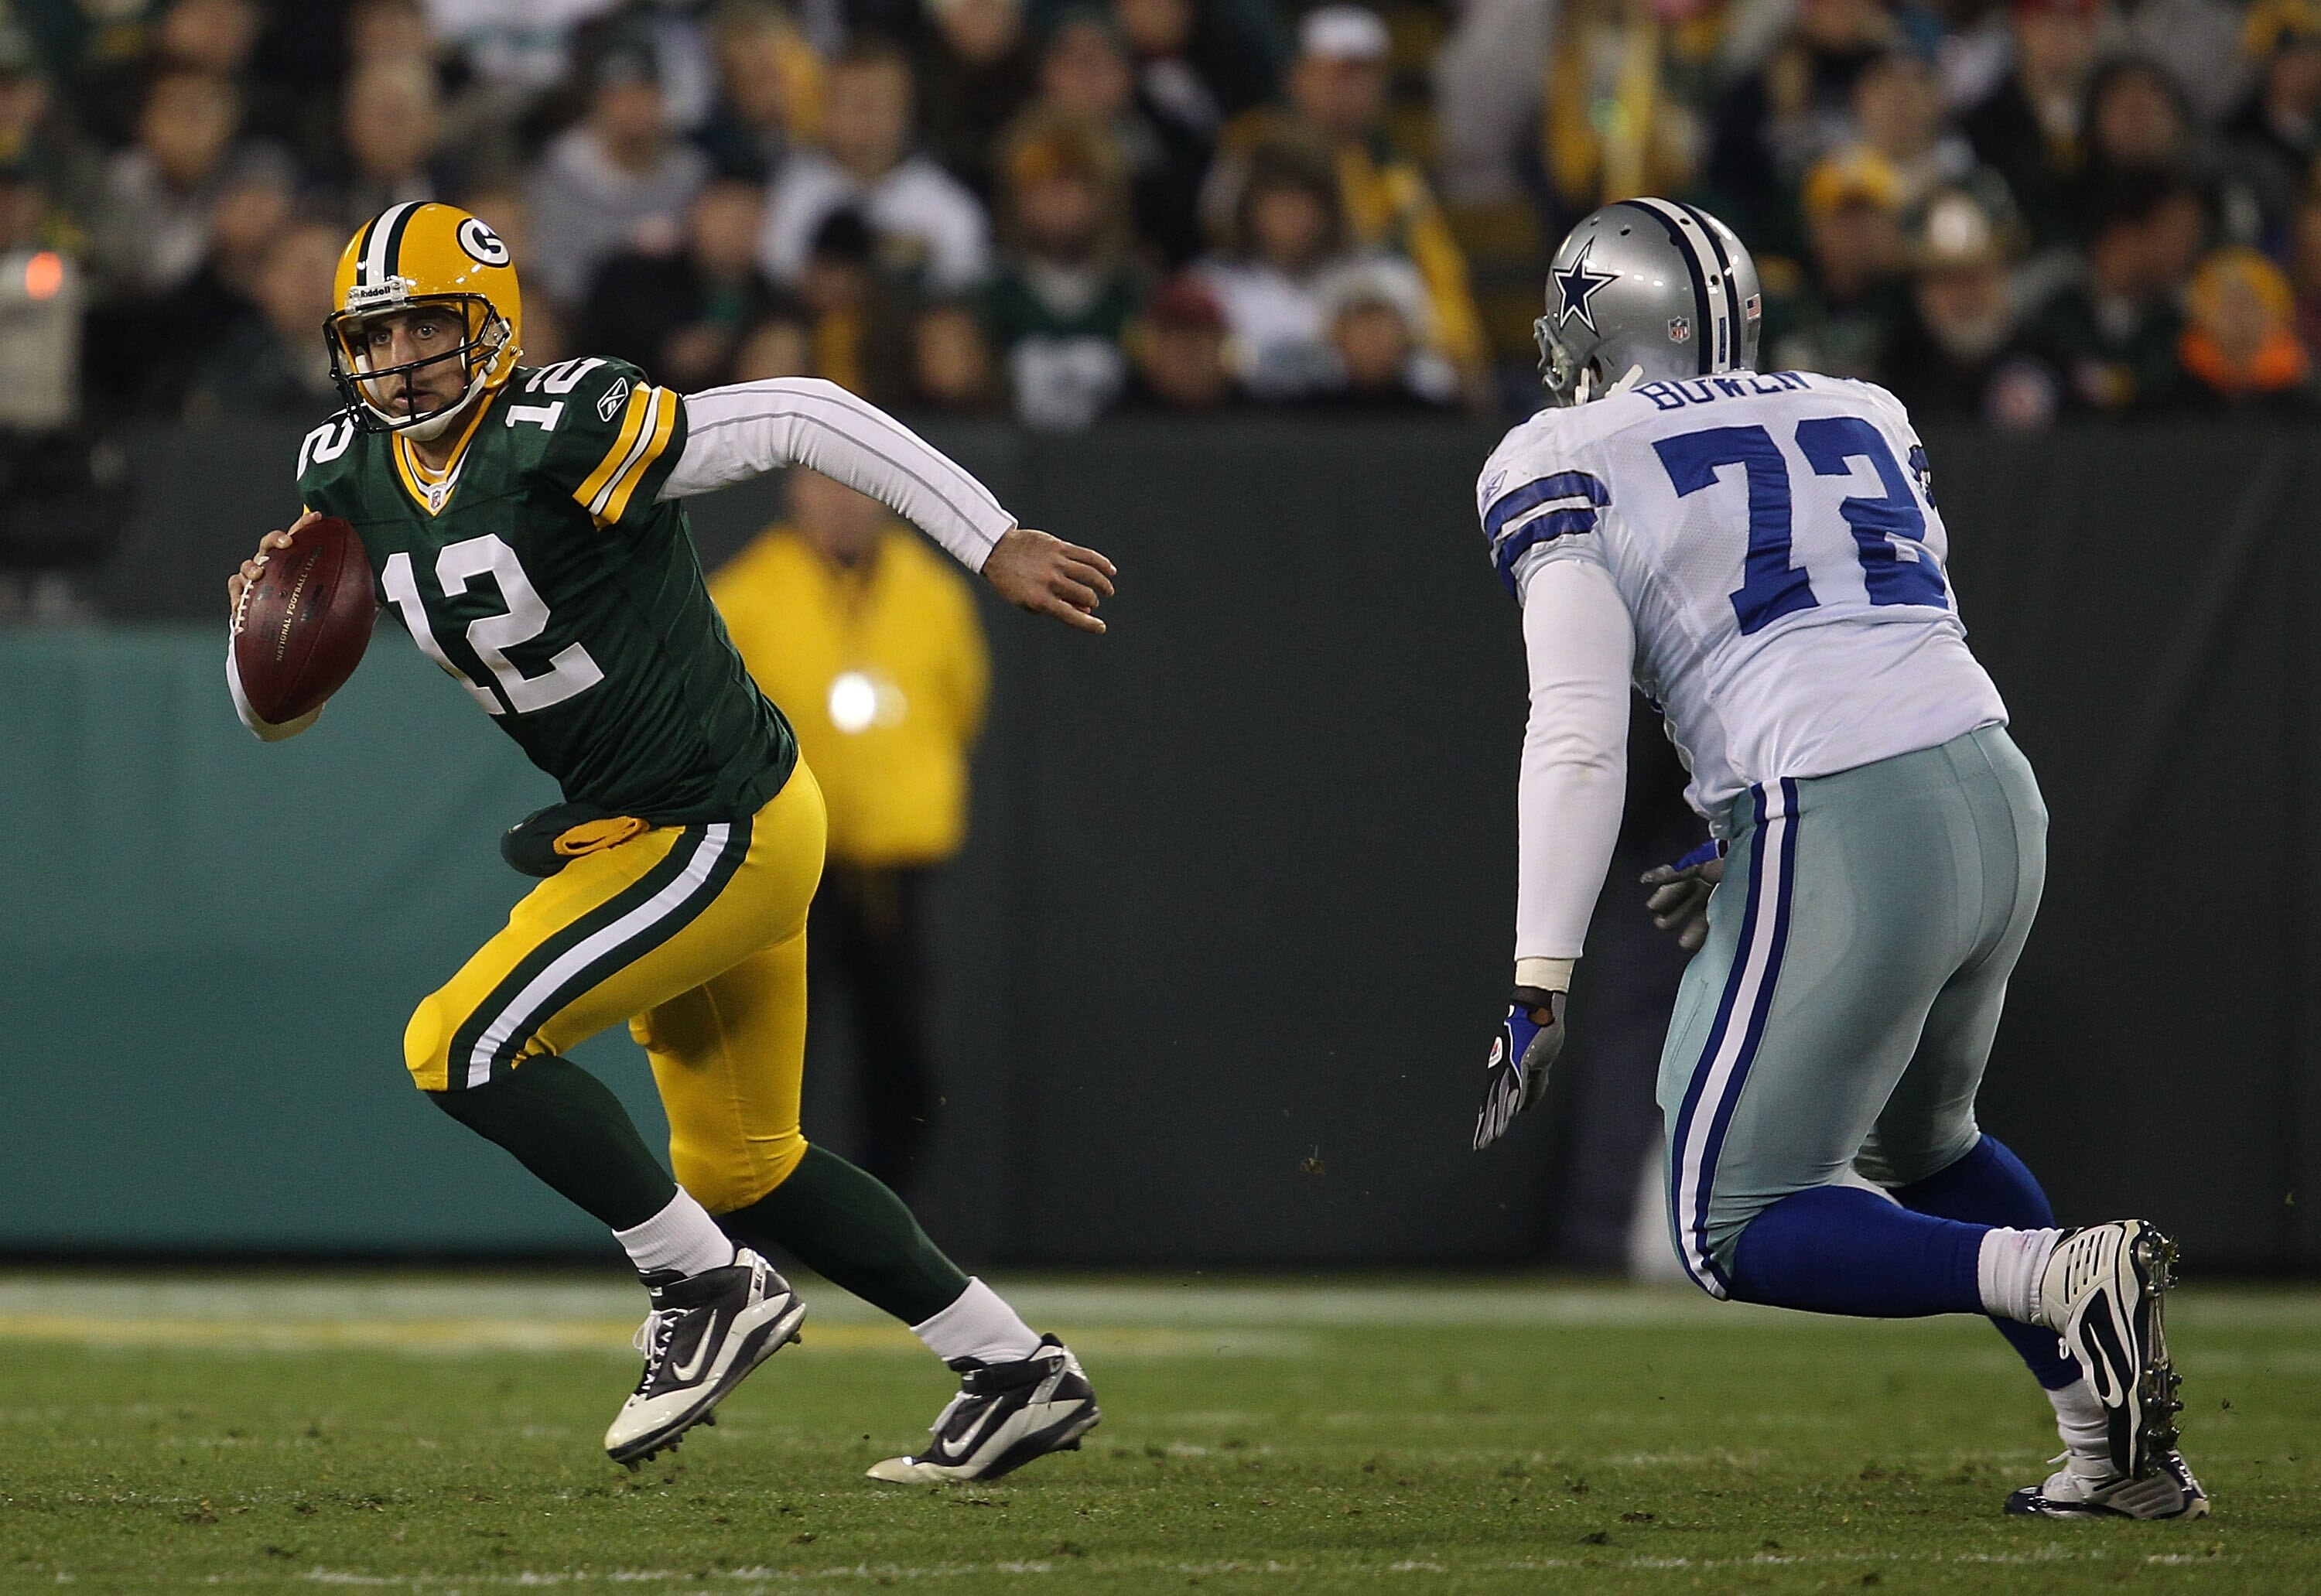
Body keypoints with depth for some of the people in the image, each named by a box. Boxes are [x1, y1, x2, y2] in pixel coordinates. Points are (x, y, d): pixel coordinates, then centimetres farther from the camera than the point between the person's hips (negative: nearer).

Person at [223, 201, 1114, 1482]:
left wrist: (996, 544, -20)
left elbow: (805, 419, -19)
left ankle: (708, 1286, -3)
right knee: (741, 1169, 18)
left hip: (722, 834, -9)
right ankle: (1013, 1368, 27)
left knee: (465, 1047, -15)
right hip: (641, 837, 9)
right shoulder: (351, 481, 2)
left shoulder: (556, 438, -22)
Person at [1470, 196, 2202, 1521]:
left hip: (1839, 850, -7)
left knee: (1736, 1232, 5)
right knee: (1920, 1139, 30)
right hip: (2002, 804, 7)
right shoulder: (1862, 419, 22)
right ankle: (2118, 1448, 18)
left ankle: (2060, 1276, -16)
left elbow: (1578, 738, -7)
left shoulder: (1567, 465, 3)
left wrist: (1541, 986, -7)